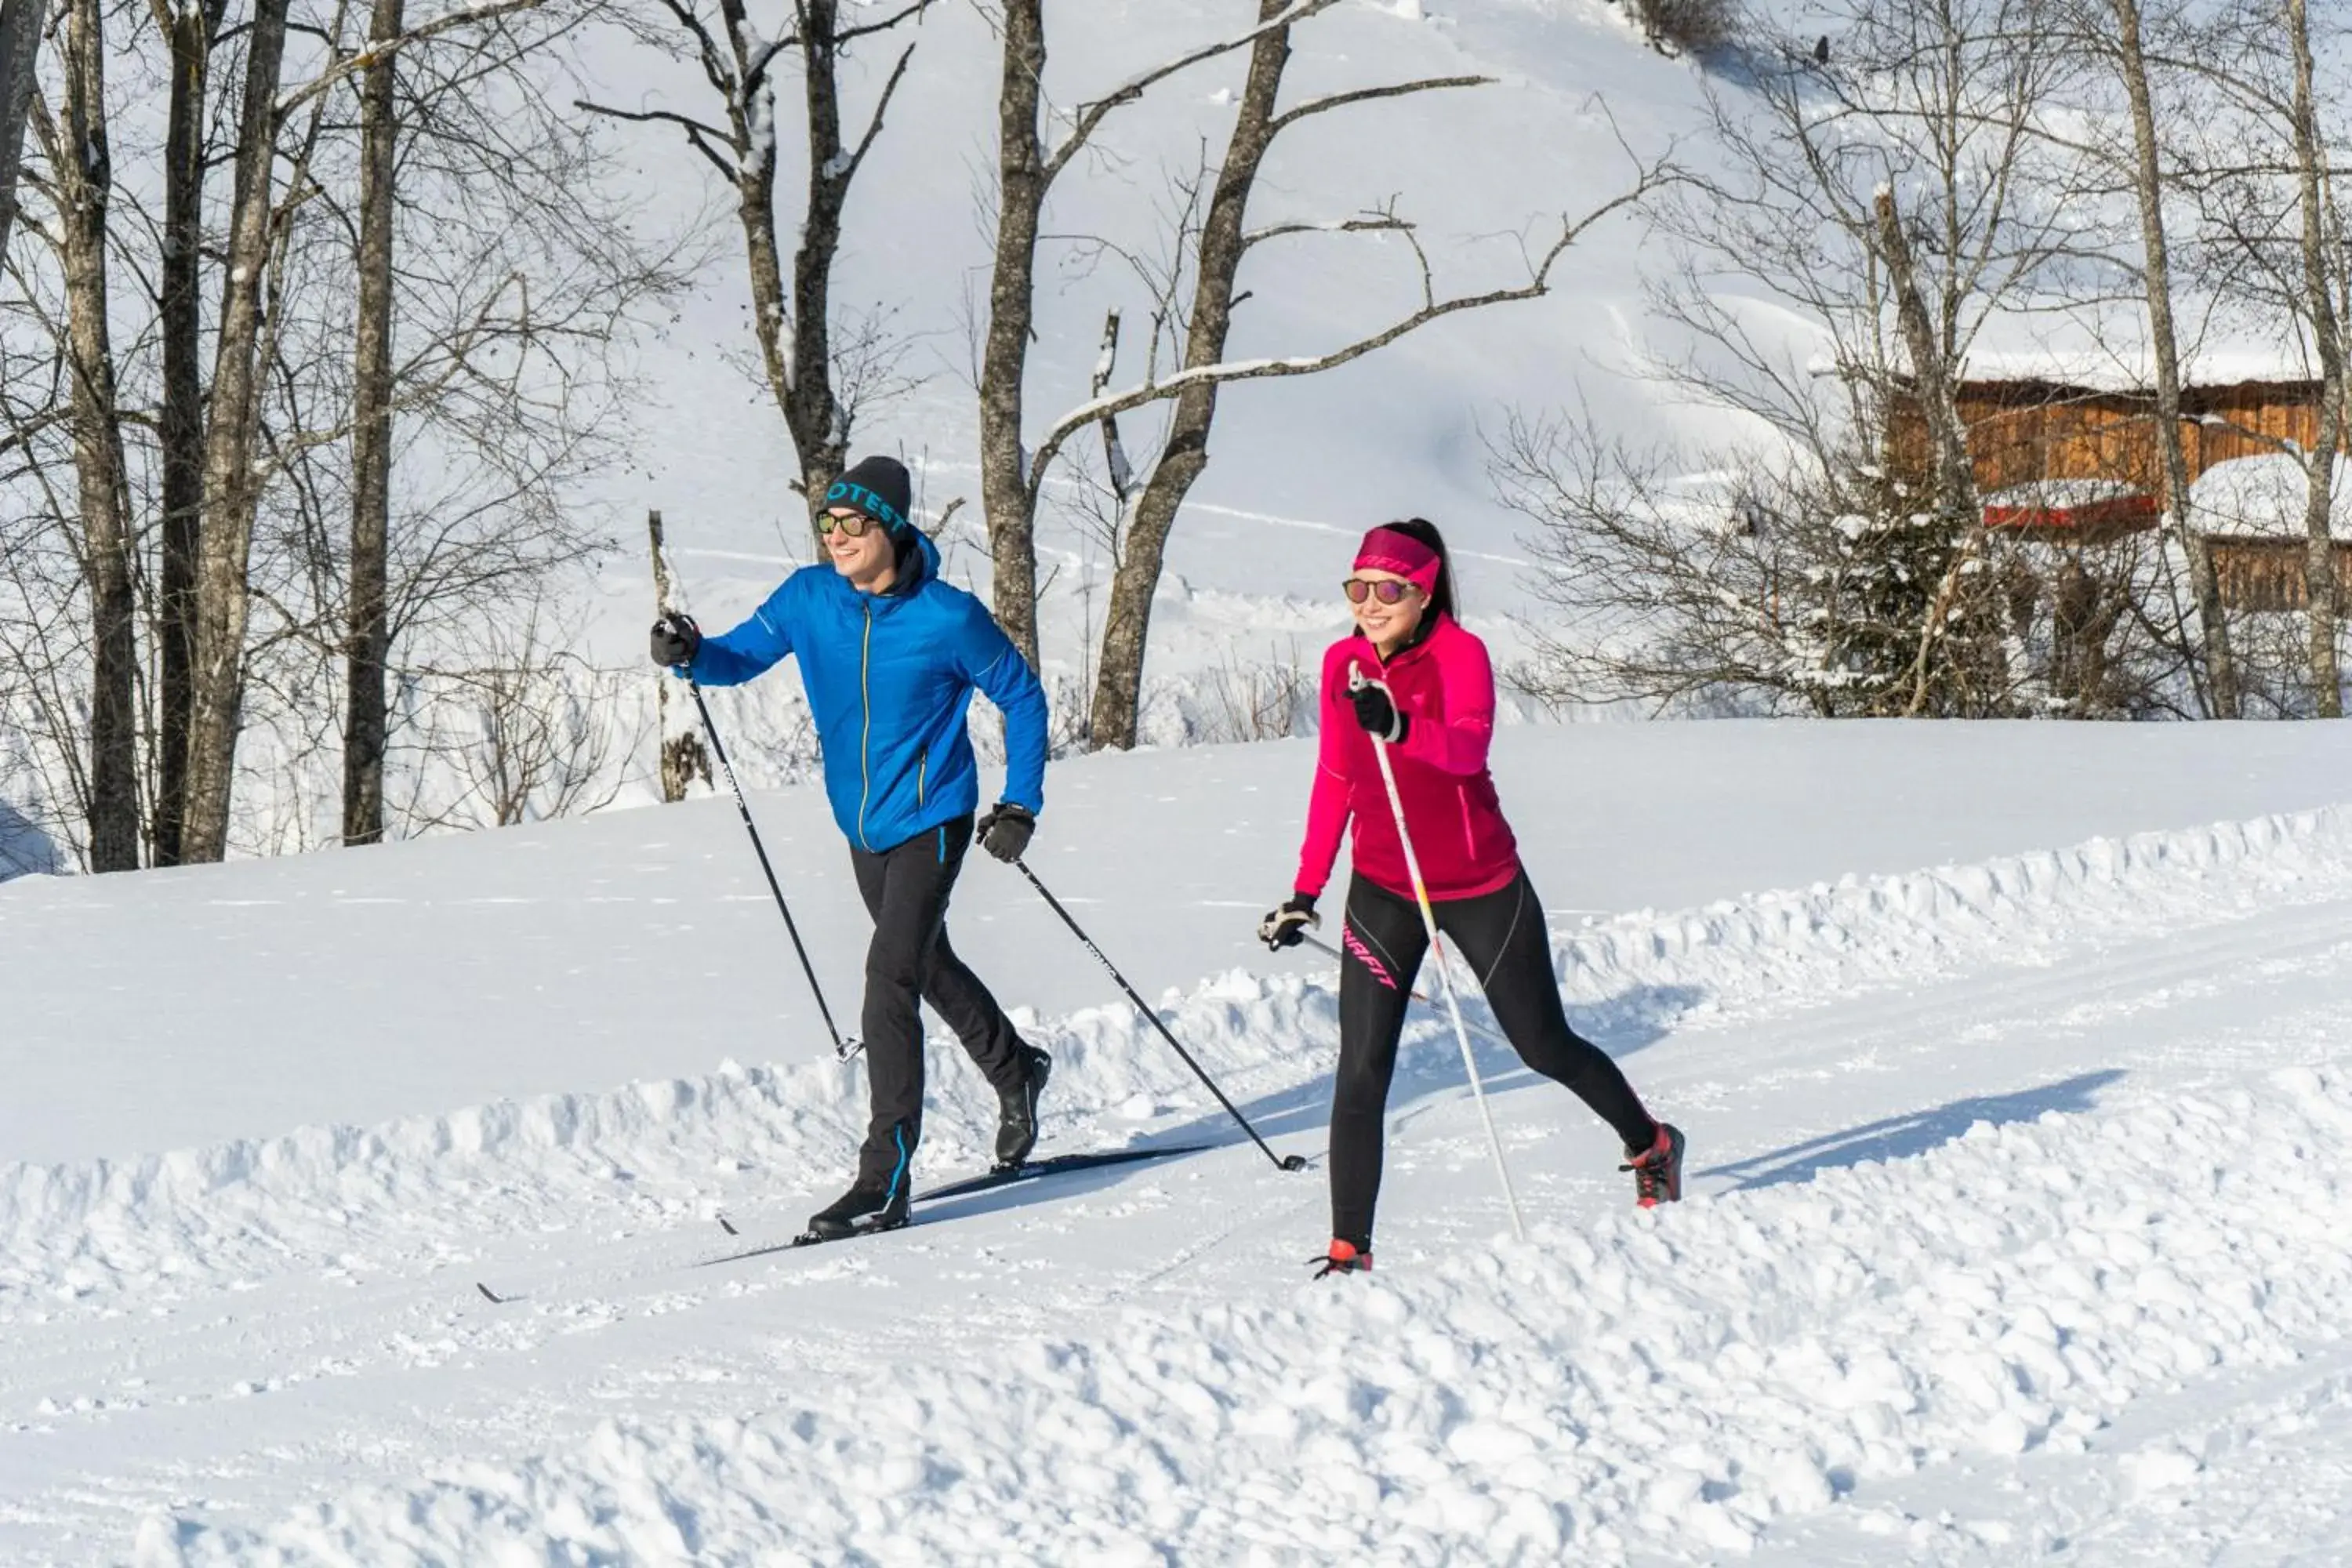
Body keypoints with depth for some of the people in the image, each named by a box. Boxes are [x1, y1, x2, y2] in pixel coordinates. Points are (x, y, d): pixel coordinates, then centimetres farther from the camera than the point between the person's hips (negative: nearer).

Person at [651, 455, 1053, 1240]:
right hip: (863, 824, 6)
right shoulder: (809, 599, -6)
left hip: (930, 821, -6)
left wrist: (1020, 806, -9)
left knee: (891, 979, -17)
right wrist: (692, 654, -20)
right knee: (929, 967, 24)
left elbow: (1022, 698, -4)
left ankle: (884, 1180, -17)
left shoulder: (949, 618, -17)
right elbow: (744, 654, 3)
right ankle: (1016, 1071, 51)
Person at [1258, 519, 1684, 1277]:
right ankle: (1349, 1250, -7)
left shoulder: (1460, 655, -17)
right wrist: (1305, 891, 10)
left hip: (1479, 887, -3)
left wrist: (1400, 727, -56)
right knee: (1361, 1072, -10)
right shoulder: (1343, 665, -1)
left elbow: (1468, 746, -36)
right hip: (1383, 890, 4)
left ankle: (1650, 1145, 40)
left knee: (1545, 1047, 13)